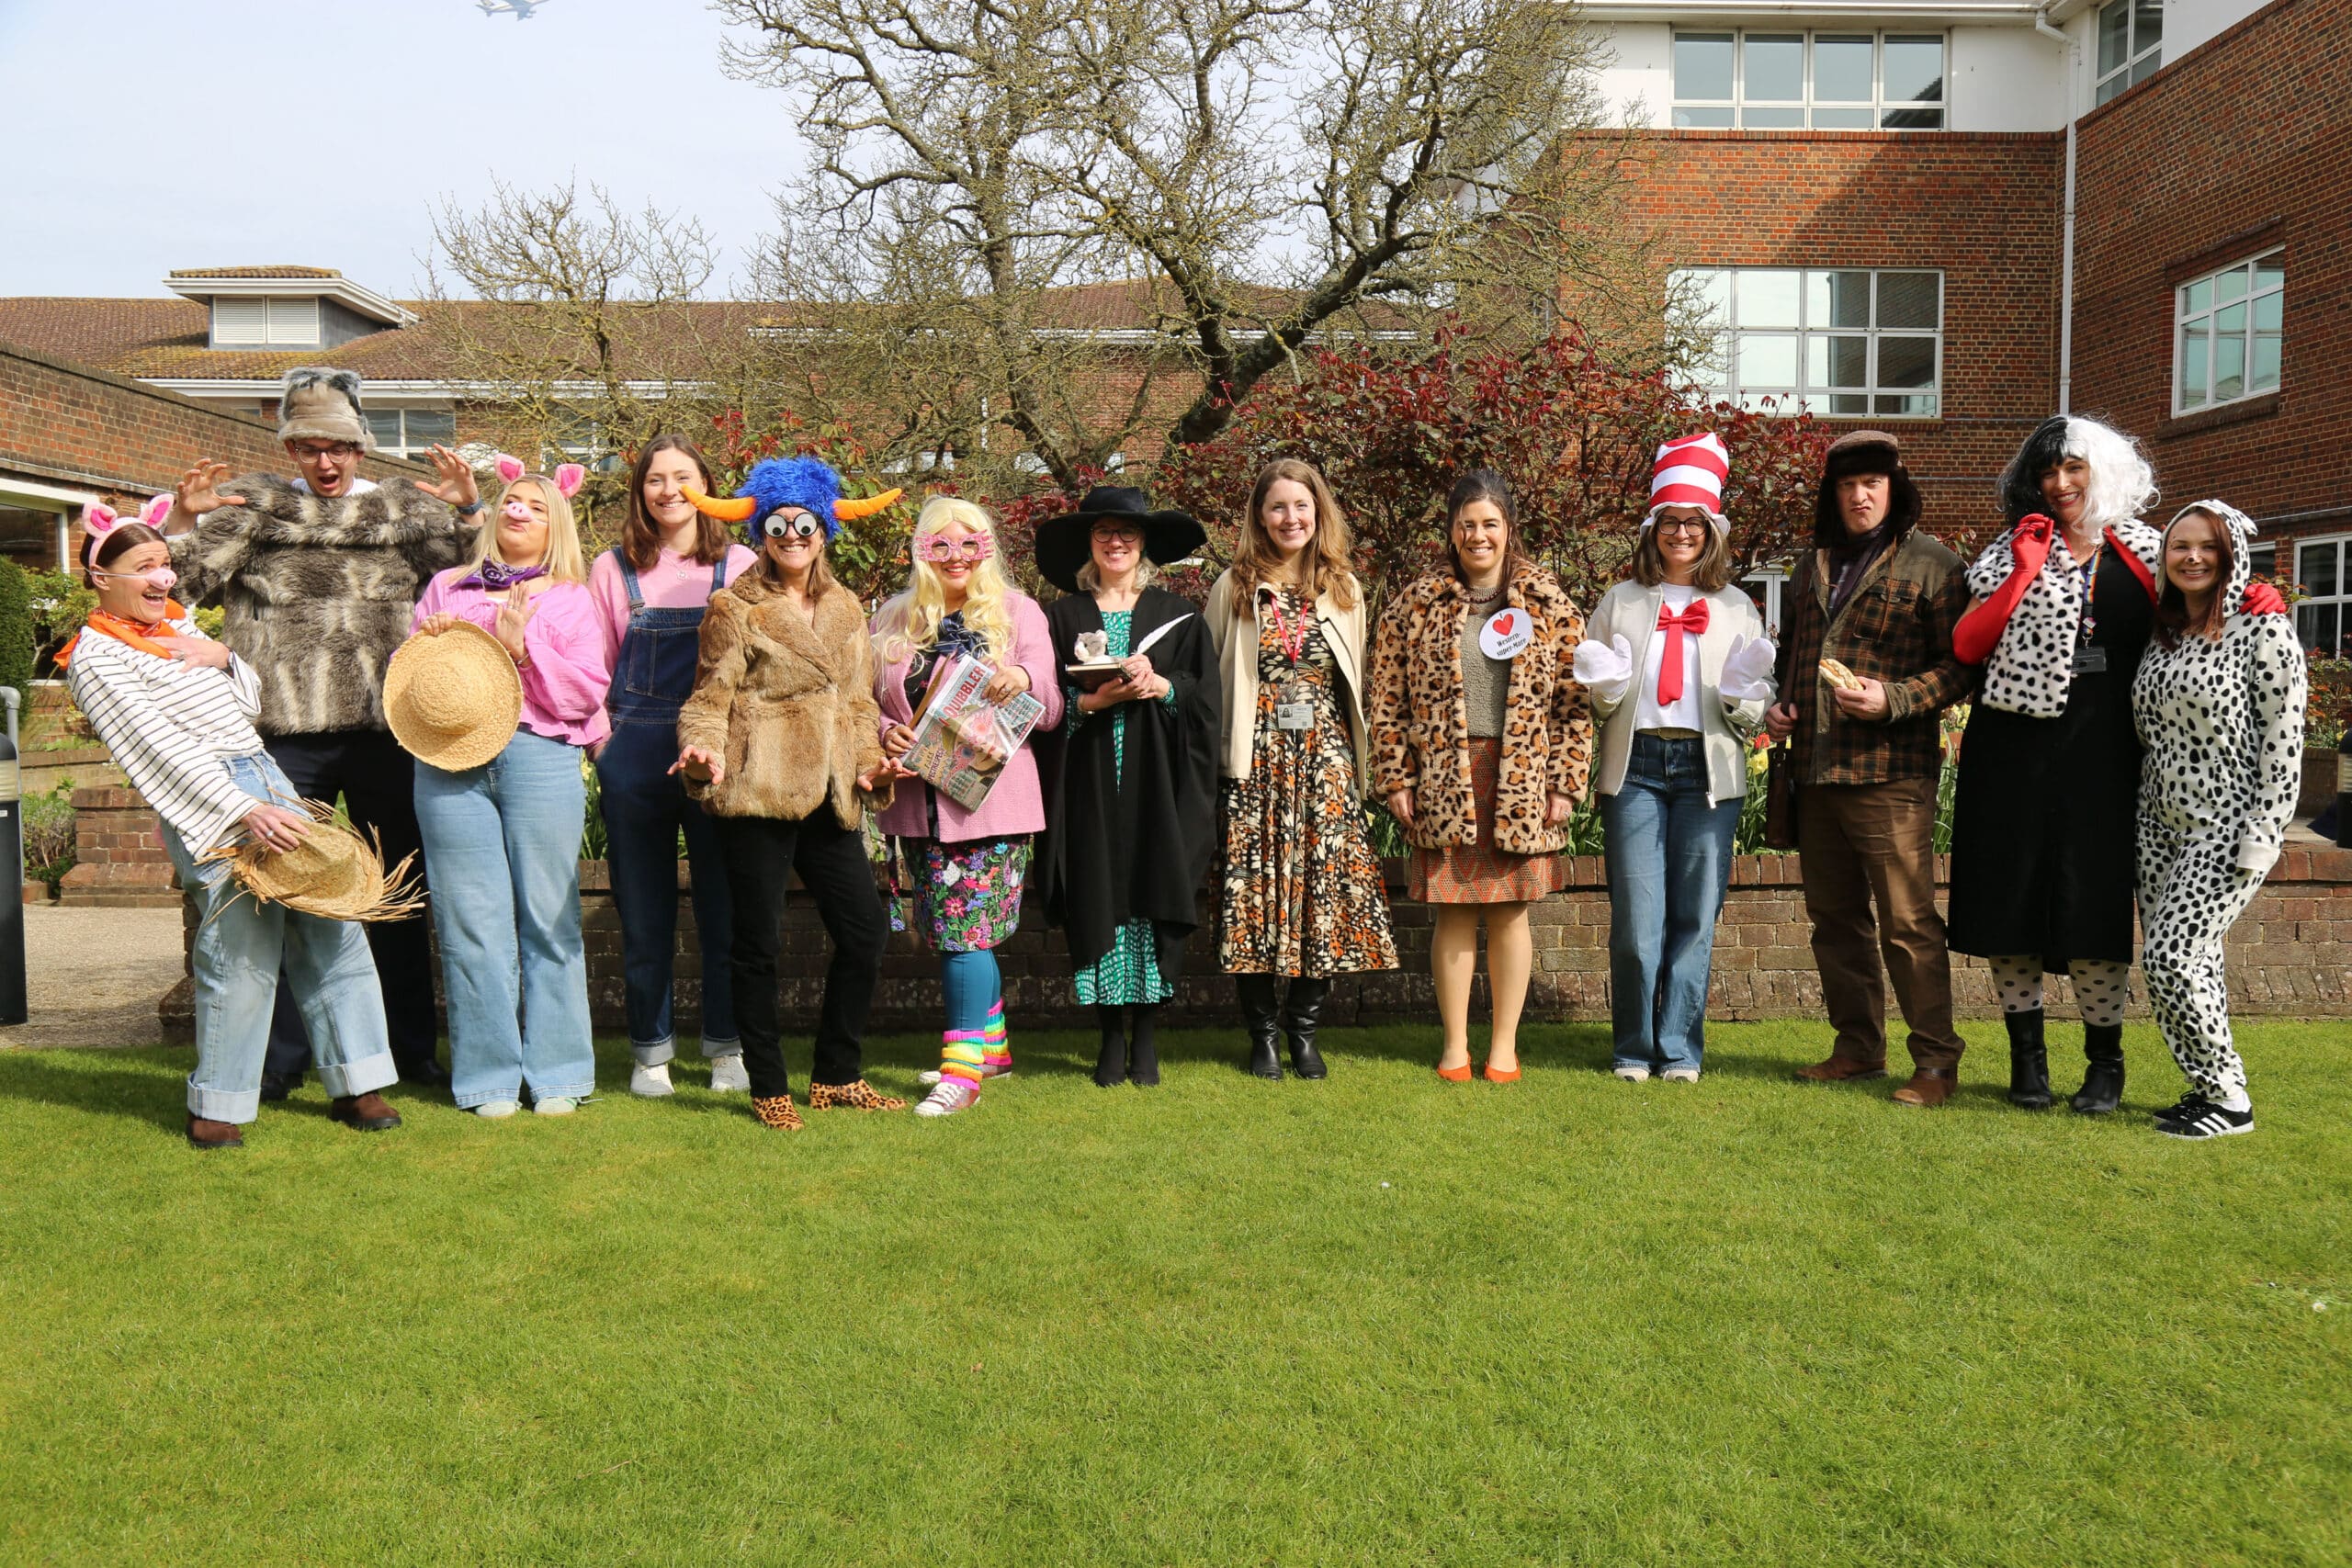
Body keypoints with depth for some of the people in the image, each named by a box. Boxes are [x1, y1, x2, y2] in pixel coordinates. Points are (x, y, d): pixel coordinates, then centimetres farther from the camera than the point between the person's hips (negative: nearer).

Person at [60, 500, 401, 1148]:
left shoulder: (179, 627, 20)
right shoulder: (96, 655, -3)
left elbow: (250, 703, 23)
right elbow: (158, 744, -14)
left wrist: (223, 658, 2)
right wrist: (244, 810, -23)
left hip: (268, 779, 8)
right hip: (208, 802, -8)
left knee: (332, 928, 2)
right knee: (243, 949, -14)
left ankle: (354, 1086, 9)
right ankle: (215, 1109, 2)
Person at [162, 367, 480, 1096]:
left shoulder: (406, 507, 10)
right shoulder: (254, 503, 10)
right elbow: (192, 581, 5)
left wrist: (469, 509, -13)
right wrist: (185, 519, -11)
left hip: (385, 728, 0)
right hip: (285, 733, 0)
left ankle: (411, 1045, 20)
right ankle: (280, 1057, 15)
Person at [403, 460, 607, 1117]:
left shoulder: (569, 600, 13)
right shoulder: (446, 589, 20)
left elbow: (588, 691, 2)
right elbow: (403, 679, 22)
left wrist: (521, 647, -7)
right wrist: (428, 642, 2)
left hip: (540, 759, -2)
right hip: (449, 762, 2)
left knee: (547, 918, -2)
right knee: (471, 921, -1)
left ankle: (557, 1075, 7)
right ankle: (489, 1076, 7)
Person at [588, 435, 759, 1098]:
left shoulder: (739, 566, 6)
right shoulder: (613, 570, 8)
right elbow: (595, 669, 11)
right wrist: (603, 745, 0)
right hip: (636, 757, 1)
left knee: (725, 909, 4)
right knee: (643, 914, 7)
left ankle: (727, 1048, 18)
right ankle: (650, 1051, 19)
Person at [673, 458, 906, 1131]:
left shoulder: (845, 608, 16)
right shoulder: (736, 608, 0)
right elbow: (710, 697, -2)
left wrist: (868, 762, 5)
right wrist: (703, 749, -21)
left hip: (828, 797, 6)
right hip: (757, 796, -6)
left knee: (865, 930, 6)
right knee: (759, 943, 1)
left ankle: (836, 1076, 21)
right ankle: (769, 1088, 15)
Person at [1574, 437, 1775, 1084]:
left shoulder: (1736, 608, 12)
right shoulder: (1621, 602, 11)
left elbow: (1755, 716, 11)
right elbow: (1597, 703, 14)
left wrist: (1744, 697, -11)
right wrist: (1606, 686, -8)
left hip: (1708, 770, 1)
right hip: (1635, 768, 0)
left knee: (1695, 917, 1)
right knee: (1637, 920, -3)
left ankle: (1680, 1049, 13)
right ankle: (1635, 1048, 12)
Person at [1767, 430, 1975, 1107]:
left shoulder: (1932, 564, -2)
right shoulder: (1812, 564, 17)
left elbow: (1960, 665, -5)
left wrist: (1894, 698, -19)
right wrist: (1776, 705, 10)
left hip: (1890, 772, -6)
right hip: (1815, 768, 7)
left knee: (1908, 920, -6)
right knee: (1834, 915, 12)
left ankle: (1936, 1063, 3)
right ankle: (1858, 1046, 24)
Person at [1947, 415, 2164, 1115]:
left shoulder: (2142, 551, 9)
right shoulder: (2014, 550, 8)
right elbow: (1966, 645, -1)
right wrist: (2024, 573, -7)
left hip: (2103, 745, -1)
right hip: (2016, 743, 1)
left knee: (2093, 899, -2)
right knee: (2011, 892, 2)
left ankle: (2105, 1060, 12)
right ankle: (2026, 1056, 15)